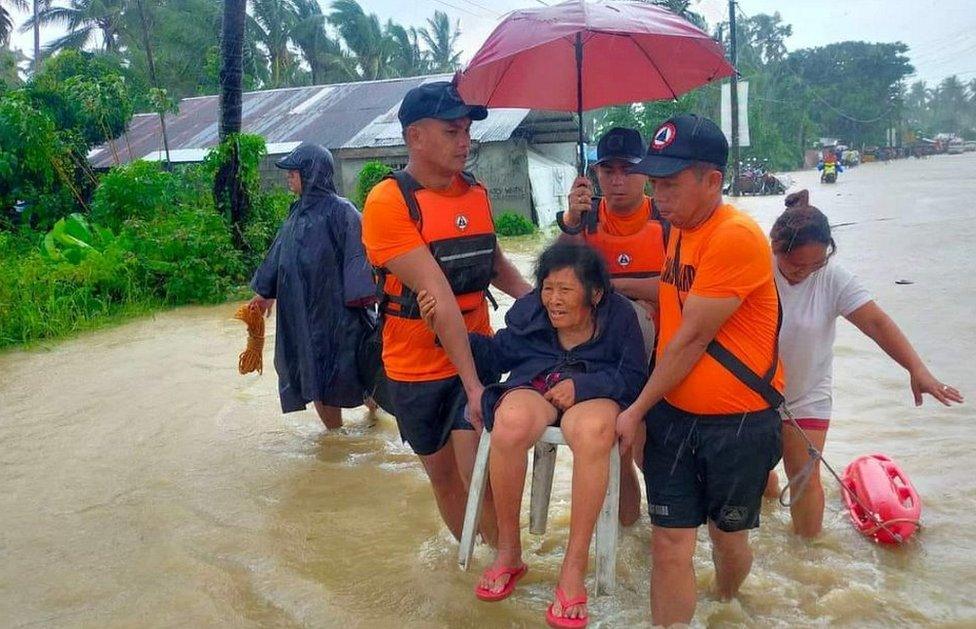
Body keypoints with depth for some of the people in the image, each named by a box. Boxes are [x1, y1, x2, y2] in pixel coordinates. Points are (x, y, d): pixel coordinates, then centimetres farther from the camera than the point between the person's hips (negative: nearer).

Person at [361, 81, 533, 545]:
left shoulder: (476, 193, 1)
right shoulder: (388, 203, -17)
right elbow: (437, 294, -24)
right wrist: (472, 383, -26)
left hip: (475, 355, 2)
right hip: (416, 367, -2)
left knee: (477, 470, -12)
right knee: (442, 474, 14)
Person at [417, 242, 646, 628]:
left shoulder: (620, 316, 1)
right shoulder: (529, 309, 8)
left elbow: (634, 376, 0)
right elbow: (498, 353, 11)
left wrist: (581, 386, -16)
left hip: (592, 393, -1)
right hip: (534, 386, 2)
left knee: (593, 433, -42)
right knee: (510, 425, -38)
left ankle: (574, 567, -30)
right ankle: (508, 551, -18)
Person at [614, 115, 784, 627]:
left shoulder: (736, 238, -21)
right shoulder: (679, 230, 5)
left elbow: (691, 339, -19)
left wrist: (637, 410, -12)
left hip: (738, 423, -5)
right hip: (673, 413, 5)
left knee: (728, 536, 17)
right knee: (670, 543, 3)